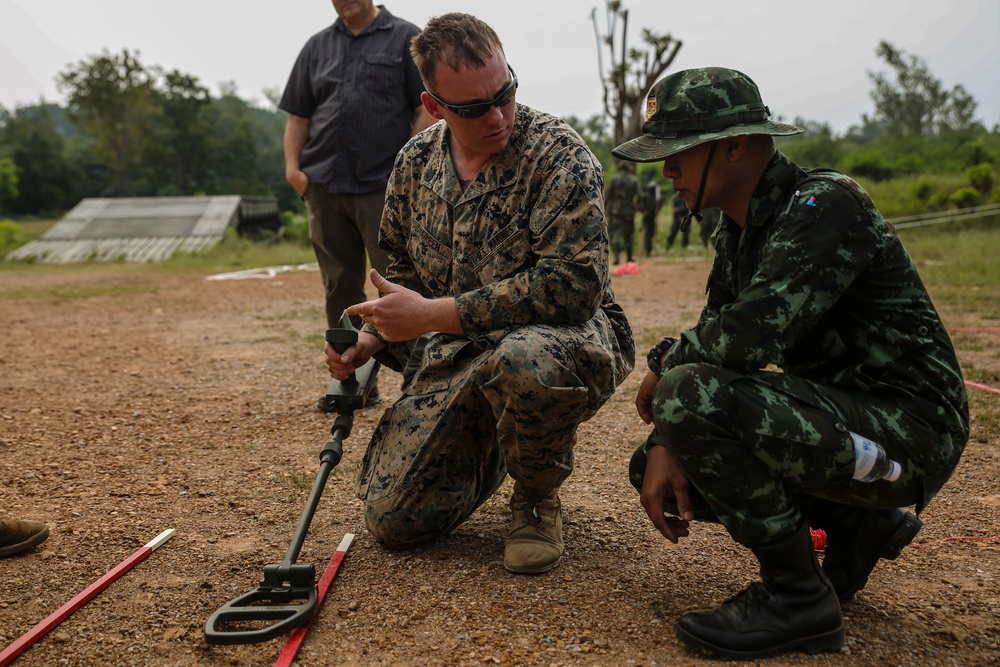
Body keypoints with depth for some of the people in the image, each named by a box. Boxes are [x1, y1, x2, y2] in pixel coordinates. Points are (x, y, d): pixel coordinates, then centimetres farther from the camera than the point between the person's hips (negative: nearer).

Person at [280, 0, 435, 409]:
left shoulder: (405, 37, 6)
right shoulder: (317, 46, 19)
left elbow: (427, 109, -1)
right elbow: (298, 116, 19)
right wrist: (292, 165, 5)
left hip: (385, 186, -4)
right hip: (324, 184, 5)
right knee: (340, 285, 7)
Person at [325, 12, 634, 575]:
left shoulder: (560, 155, -16)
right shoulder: (415, 162, 3)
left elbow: (572, 285, -27)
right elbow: (404, 270, 17)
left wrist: (432, 315, -24)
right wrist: (371, 340, -2)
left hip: (568, 335, -5)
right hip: (459, 355, 5)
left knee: (524, 358, -43)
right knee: (394, 518, -4)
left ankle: (538, 496, -8)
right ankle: (496, 448, 28)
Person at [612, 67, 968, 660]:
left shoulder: (826, 205, -21)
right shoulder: (739, 229, 7)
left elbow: (750, 336, -34)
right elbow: (713, 339, 7)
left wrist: (665, 361, -13)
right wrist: (665, 448, -8)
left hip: (906, 432, -9)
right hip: (838, 410, 9)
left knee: (692, 395, -29)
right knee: (653, 466, 7)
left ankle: (797, 596, -11)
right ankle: (851, 525, 12)